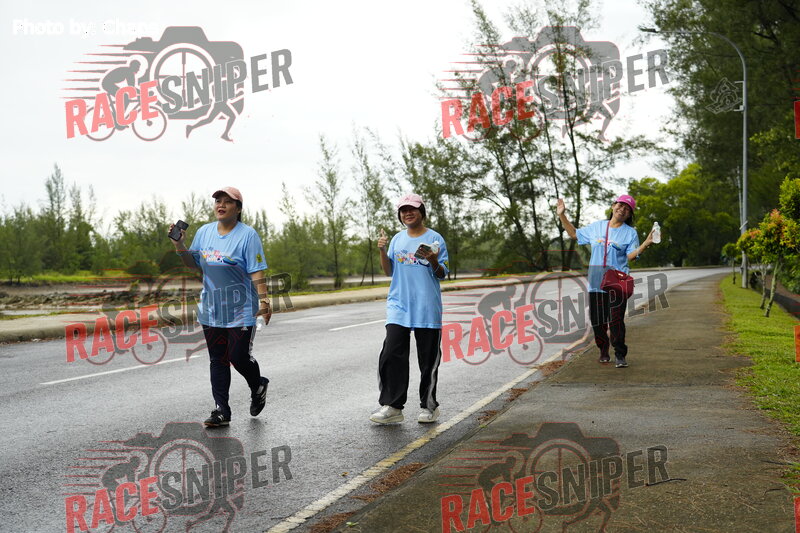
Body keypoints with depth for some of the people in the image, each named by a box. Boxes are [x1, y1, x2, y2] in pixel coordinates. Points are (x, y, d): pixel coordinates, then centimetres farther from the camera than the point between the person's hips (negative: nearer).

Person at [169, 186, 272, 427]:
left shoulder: (247, 235, -9)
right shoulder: (204, 232, 8)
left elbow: (257, 271, -13)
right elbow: (193, 263, 17)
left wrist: (264, 300, -22)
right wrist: (179, 244, 1)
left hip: (240, 311, -5)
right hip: (211, 310, 5)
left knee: (239, 357, -4)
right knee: (217, 361, 6)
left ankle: (258, 387, 27)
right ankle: (221, 411, 10)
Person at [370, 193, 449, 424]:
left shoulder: (435, 239, 2)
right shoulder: (397, 239, 14)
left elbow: (442, 274, 2)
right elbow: (389, 271, 14)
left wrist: (433, 261, -18)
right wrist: (382, 251, -1)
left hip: (427, 308, -3)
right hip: (399, 306, 3)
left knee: (428, 358, 3)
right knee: (391, 354, -8)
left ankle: (429, 406, 15)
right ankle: (392, 407, -5)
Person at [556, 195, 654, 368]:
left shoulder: (630, 233, 5)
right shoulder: (596, 227, 14)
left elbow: (630, 256, -7)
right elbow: (575, 234, 23)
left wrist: (645, 244, -22)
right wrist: (562, 216, 17)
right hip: (596, 281, 3)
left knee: (616, 320, -12)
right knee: (598, 321, 5)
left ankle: (620, 355, -3)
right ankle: (603, 351, 23)